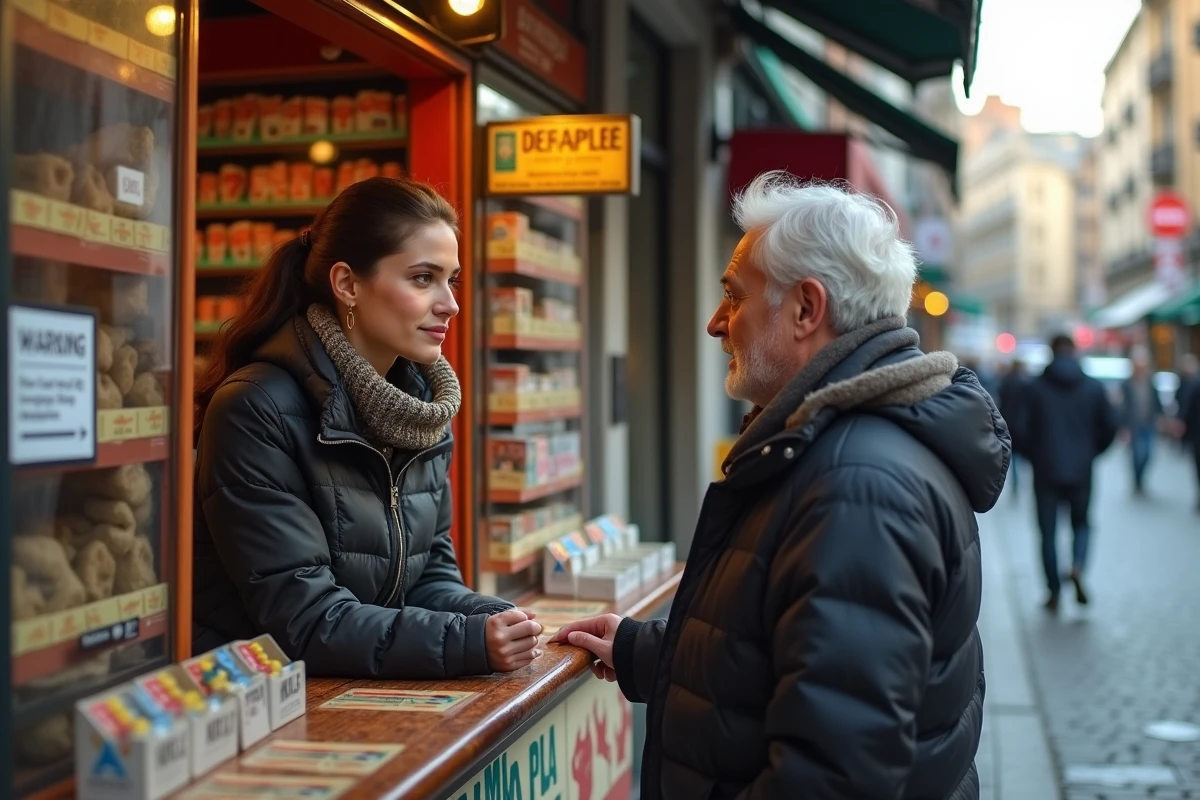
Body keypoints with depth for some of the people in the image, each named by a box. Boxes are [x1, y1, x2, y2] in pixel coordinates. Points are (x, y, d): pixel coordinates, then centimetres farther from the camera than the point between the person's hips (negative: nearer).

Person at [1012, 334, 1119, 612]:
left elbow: (1019, 429, -8)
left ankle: (1054, 592, 9)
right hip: (1082, 471, 1)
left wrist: (1032, 455, 10)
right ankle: (1078, 566, -10)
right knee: (1081, 523, 18)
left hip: (1046, 471, -1)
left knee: (1048, 531, 8)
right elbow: (1110, 426, 1)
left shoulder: (1034, 387, -6)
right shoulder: (1094, 387, 0)